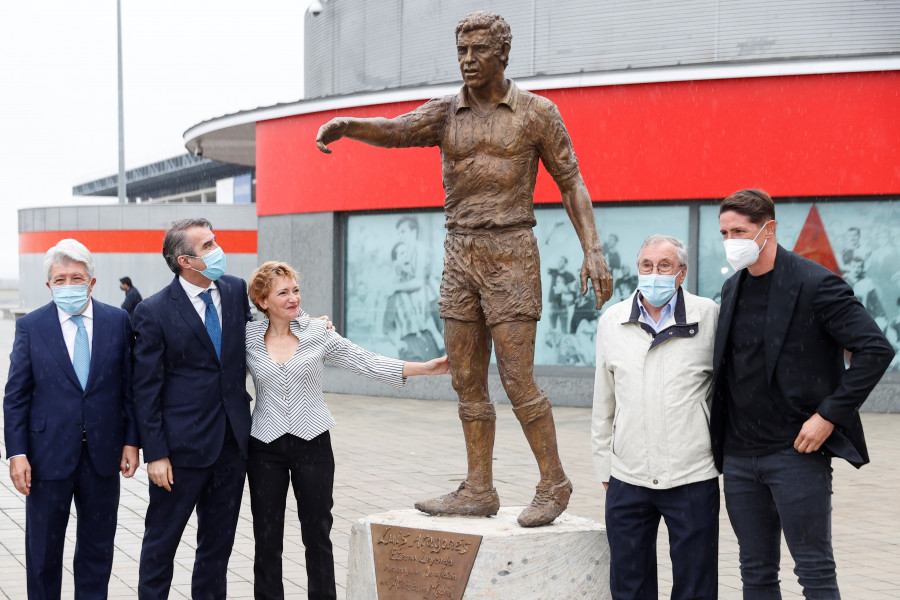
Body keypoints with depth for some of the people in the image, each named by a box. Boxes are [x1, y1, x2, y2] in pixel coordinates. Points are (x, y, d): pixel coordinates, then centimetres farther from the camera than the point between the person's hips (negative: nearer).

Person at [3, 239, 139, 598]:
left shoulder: (118, 322, 1)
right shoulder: (30, 326, -2)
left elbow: (129, 387, 4)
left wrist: (131, 441, 0)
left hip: (102, 455, 1)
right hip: (49, 455, -1)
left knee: (98, 548, 12)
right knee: (43, 549, 9)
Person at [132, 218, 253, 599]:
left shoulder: (236, 291, 4)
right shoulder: (153, 312, -10)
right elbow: (146, 390, -9)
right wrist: (155, 453, -12)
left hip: (232, 439, 5)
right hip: (183, 446, -5)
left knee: (218, 541, 15)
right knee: (162, 539, 6)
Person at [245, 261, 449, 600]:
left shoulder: (319, 334, -2)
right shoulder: (247, 339, -2)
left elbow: (367, 363, -1)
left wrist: (424, 368, -7)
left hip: (313, 444, 0)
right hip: (265, 447, 0)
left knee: (317, 534, 5)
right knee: (267, 538, 4)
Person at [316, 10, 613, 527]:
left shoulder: (538, 112, -1)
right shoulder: (445, 113, 8)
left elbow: (572, 184, 1)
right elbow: (394, 131, -12)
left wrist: (594, 250, -12)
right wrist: (343, 125, -33)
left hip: (511, 256, -5)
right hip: (460, 257, 5)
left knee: (518, 380, -8)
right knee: (468, 381, 6)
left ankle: (554, 483, 6)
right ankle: (479, 490, 13)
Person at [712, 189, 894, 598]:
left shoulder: (815, 284, -10)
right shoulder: (733, 288, 12)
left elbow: (876, 349, -15)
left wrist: (829, 415, -16)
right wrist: (719, 432, 11)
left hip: (796, 452, -7)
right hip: (739, 456, 7)